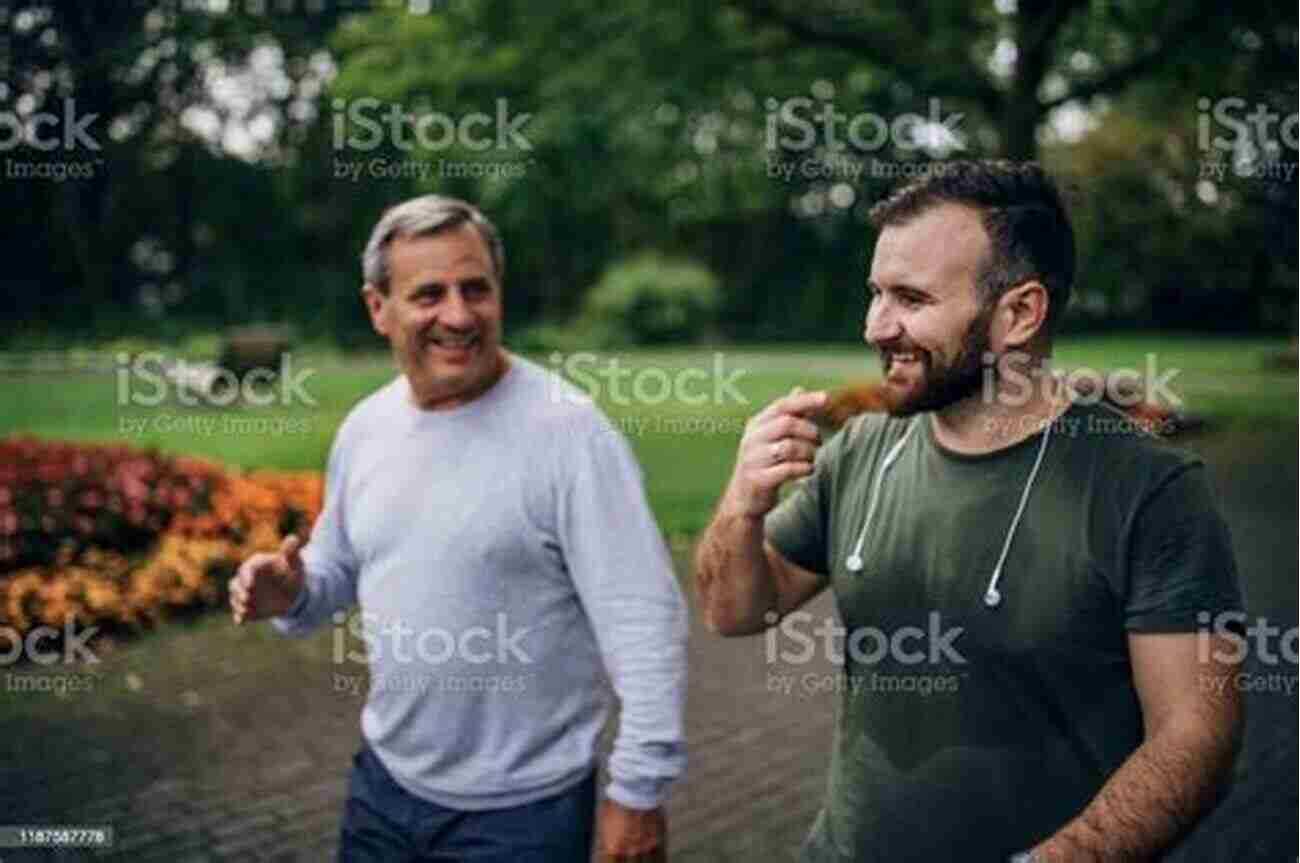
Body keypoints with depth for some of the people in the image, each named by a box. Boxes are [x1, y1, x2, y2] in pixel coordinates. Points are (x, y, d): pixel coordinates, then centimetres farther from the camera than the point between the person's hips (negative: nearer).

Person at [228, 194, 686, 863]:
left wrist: (638, 793, -19)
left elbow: (645, 622, -19)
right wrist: (291, 593, -5)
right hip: (384, 782, 6)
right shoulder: (364, 427, 2)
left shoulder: (567, 432, -19)